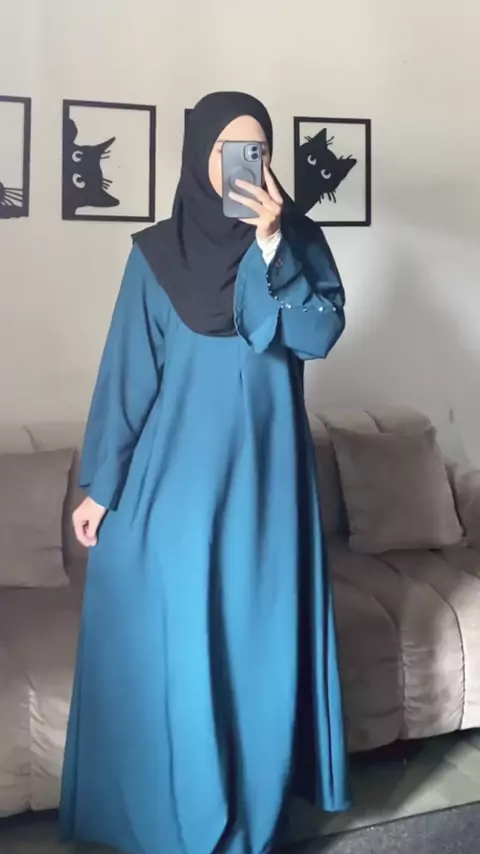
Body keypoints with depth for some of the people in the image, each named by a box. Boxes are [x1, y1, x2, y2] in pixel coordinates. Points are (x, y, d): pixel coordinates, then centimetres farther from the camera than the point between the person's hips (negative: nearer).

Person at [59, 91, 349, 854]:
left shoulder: (300, 240, 3)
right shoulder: (156, 252, 0)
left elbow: (319, 336, -11)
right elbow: (127, 373, -1)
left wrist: (272, 244, -19)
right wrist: (100, 486, -2)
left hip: (266, 476, 2)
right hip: (177, 476, -1)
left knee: (262, 645, 8)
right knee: (173, 650, 4)